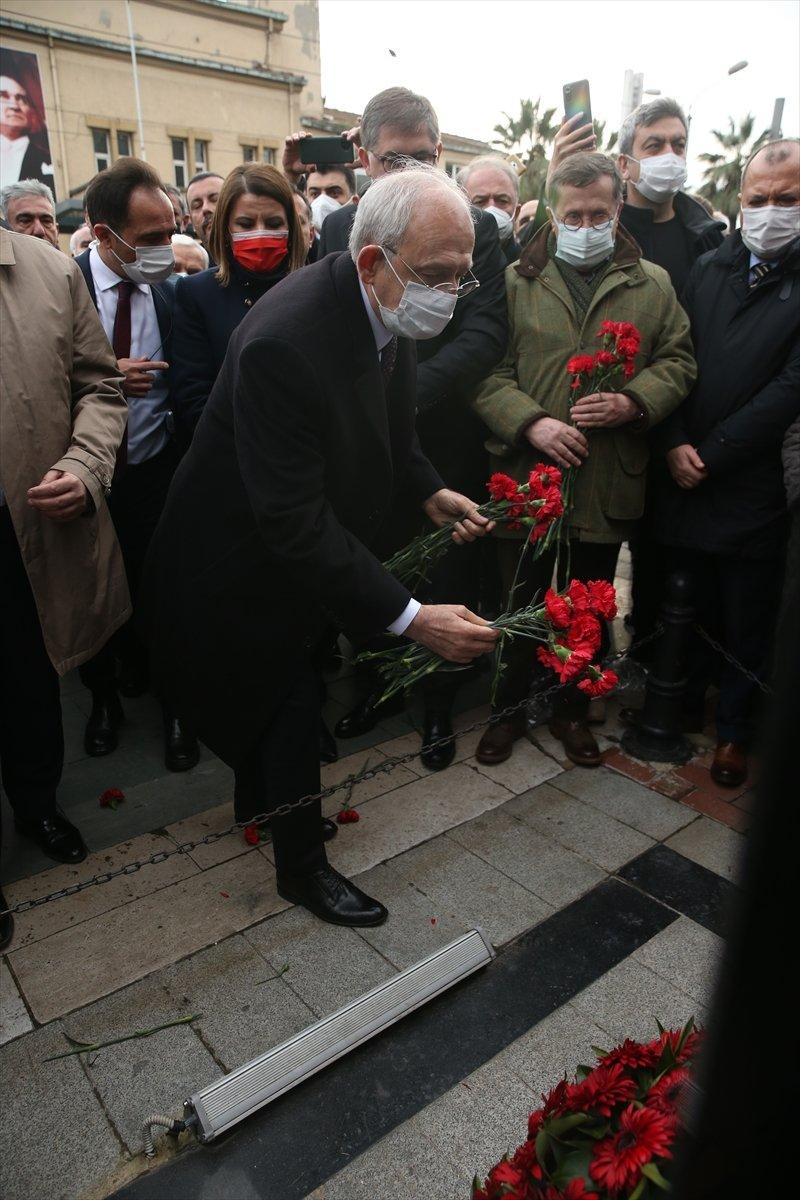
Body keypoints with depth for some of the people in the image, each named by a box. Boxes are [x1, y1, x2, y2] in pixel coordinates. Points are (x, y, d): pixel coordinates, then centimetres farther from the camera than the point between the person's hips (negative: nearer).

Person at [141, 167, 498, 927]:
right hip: (242, 563, -8)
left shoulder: (382, 307, -9)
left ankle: (256, 800, 51)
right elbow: (294, 523, -37)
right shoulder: (285, 341, -37)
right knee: (291, 700, 6)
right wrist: (409, 619, -38)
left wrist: (429, 490, -3)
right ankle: (301, 864, 30)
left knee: (276, 686, 25)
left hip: (306, 545, 8)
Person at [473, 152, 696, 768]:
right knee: (521, 606, 10)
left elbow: (677, 361, 7)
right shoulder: (516, 281, 4)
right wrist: (530, 422, -18)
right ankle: (511, 706, 30)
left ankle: (573, 710, 34)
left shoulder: (652, 284, 9)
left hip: (609, 481, 2)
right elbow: (487, 371, -3)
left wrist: (632, 402, -12)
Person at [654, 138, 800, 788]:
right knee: (693, 605, 15)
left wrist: (711, 455, -13)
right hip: (686, 474, 4)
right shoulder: (711, 268, 9)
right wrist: (675, 442, -8)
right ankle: (684, 701, 35)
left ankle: (734, 728, 27)